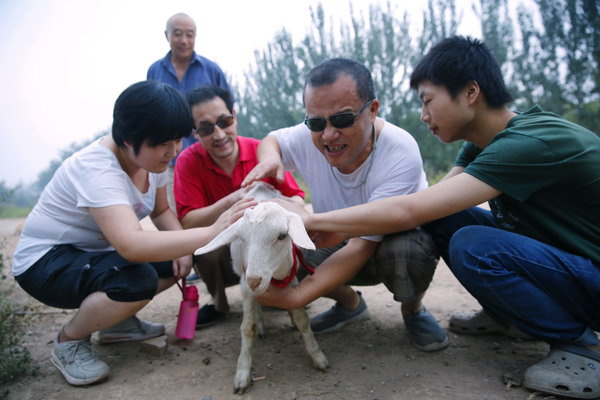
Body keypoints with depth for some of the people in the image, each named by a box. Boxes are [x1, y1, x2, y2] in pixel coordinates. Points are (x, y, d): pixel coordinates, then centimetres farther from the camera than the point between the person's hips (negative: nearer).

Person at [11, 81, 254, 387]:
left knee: (179, 261, -8)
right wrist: (211, 232, -50)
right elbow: (131, 246, -46)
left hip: (95, 251, 8)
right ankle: (68, 342, -4)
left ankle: (117, 321, 14)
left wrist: (182, 248, -15)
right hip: (45, 260, -8)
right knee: (138, 280, -32)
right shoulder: (96, 169, -32)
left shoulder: (153, 157, -8)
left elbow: (161, 211, 5)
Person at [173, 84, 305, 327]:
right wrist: (232, 200, -38)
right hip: (219, 250, -1)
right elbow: (188, 222, -23)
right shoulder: (188, 161, -15)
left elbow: (297, 198, -11)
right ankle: (219, 302, -1)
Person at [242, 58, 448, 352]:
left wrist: (295, 297, -42)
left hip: (399, 239, -4)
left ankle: (413, 309, -1)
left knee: (406, 251, -39)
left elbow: (362, 245, -34)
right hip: (339, 244, 4)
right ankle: (350, 303, 9)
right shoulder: (309, 137, -19)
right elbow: (270, 139, 5)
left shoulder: (401, 156, -32)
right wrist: (269, 158, -21)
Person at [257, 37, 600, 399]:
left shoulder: (532, 141, -29)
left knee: (474, 245, -31)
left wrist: (309, 220, -26)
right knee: (438, 215, -7)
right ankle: (501, 314, 12)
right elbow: (426, 204, -5)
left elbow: (407, 211, -34)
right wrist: (337, 230, -15)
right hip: (546, 252, 8)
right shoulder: (483, 143, 0)